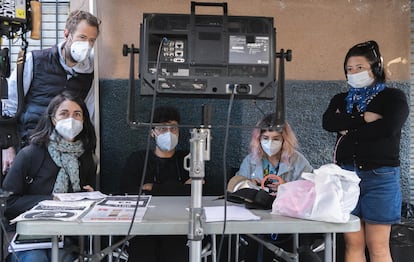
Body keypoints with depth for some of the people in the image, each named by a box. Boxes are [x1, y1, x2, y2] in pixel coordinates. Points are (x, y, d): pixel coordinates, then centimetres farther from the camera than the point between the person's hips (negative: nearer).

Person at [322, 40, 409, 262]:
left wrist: (349, 129, -5)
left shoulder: (393, 97, 3)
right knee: (353, 244, 5)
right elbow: (328, 123, -5)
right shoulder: (340, 100, 15)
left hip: (379, 177, -3)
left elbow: (388, 127, -16)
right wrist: (362, 119, -12)